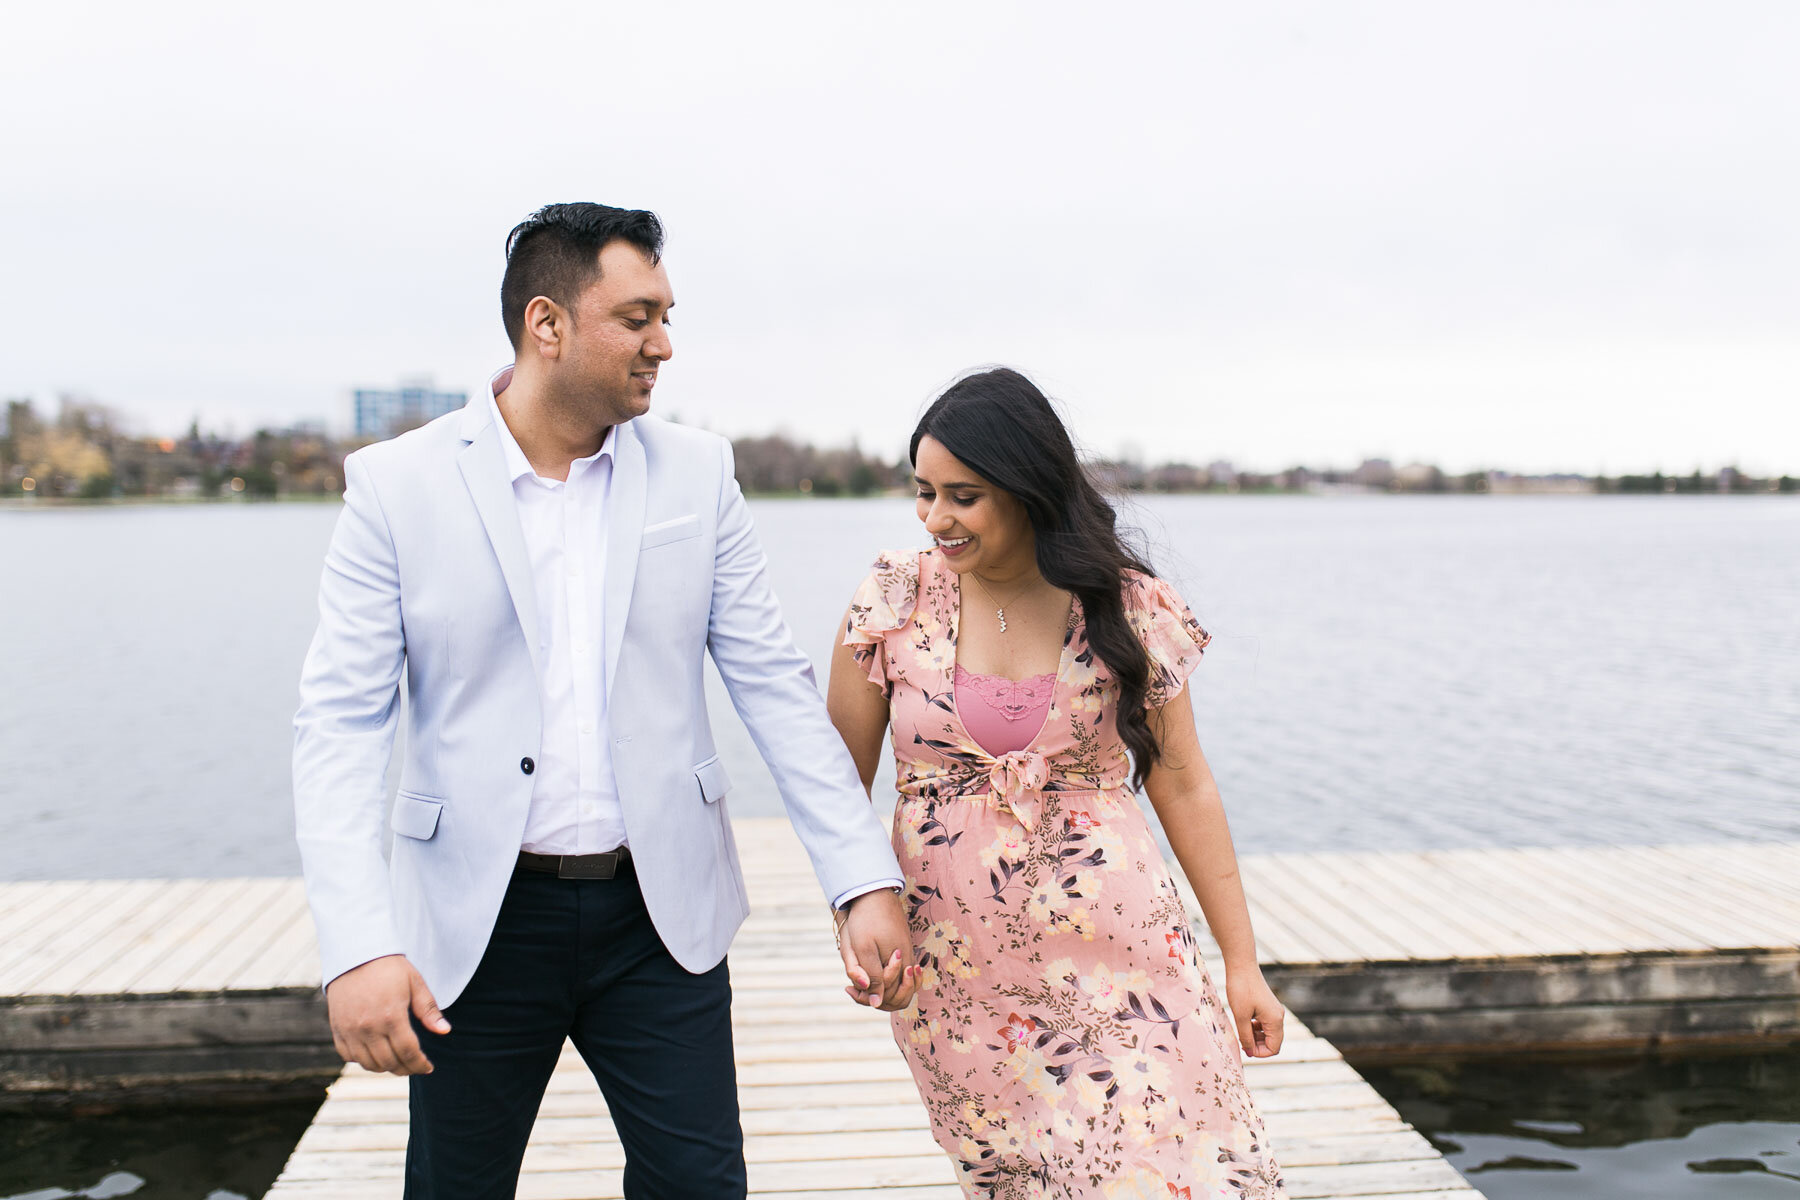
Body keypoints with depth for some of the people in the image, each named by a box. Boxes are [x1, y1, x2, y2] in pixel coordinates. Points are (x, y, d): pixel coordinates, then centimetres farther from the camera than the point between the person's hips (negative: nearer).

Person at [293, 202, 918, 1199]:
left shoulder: (695, 472, 1)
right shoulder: (395, 487, -6)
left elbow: (773, 684, 1)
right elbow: (340, 724, -9)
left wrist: (867, 880, -5)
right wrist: (359, 946, -20)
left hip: (662, 909, 2)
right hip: (478, 923, -1)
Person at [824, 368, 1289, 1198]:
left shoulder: (1131, 610, -3)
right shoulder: (894, 602, -2)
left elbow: (1184, 788, 2)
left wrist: (1242, 961, 3)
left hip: (1116, 953, 0)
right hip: (956, 966, 1)